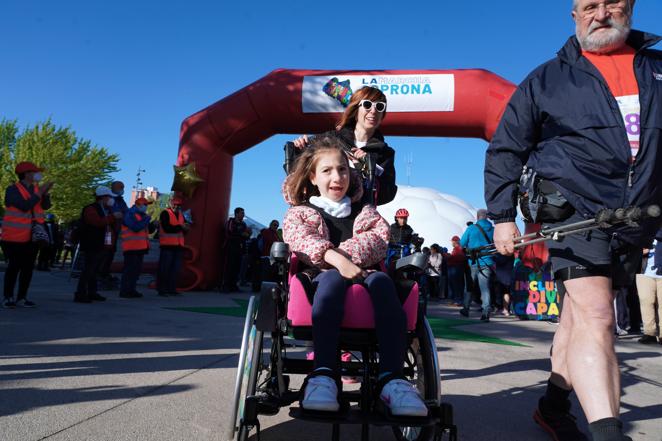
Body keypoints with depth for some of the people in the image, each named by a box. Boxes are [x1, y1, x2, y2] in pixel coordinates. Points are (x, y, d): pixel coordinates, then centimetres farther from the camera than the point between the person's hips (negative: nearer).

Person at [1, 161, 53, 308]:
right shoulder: (12, 190, -9)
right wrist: (39, 193, -18)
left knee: (28, 267, 6)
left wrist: (45, 192, -14)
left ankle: (22, 297, 14)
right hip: (14, 236, -6)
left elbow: (45, 206, 0)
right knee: (14, 267, 0)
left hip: (32, 236, 6)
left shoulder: (36, 188, 9)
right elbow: (25, 206, -22)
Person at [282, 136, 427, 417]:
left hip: (362, 276, 2)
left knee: (382, 280, -34)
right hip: (322, 278, -2)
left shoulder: (365, 212, 26)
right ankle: (324, 375, -49)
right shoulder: (299, 212, 19)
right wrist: (337, 259, -24)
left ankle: (392, 380, -43)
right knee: (334, 278, -38)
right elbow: (302, 240, -5)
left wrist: (345, 254, -14)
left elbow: (379, 238, 5)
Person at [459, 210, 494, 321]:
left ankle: (466, 309, 23)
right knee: (485, 288, 1)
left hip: (473, 263, -1)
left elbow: (462, 243, -1)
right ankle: (486, 312, -9)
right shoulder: (493, 230, 1)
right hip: (487, 263, 1)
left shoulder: (471, 228, -5)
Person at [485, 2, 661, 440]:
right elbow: (504, 150, 5)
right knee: (595, 318, -17)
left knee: (580, 314, 13)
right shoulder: (548, 79, 6)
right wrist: (502, 216, -4)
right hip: (574, 210, -4)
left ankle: (554, 404, 28)